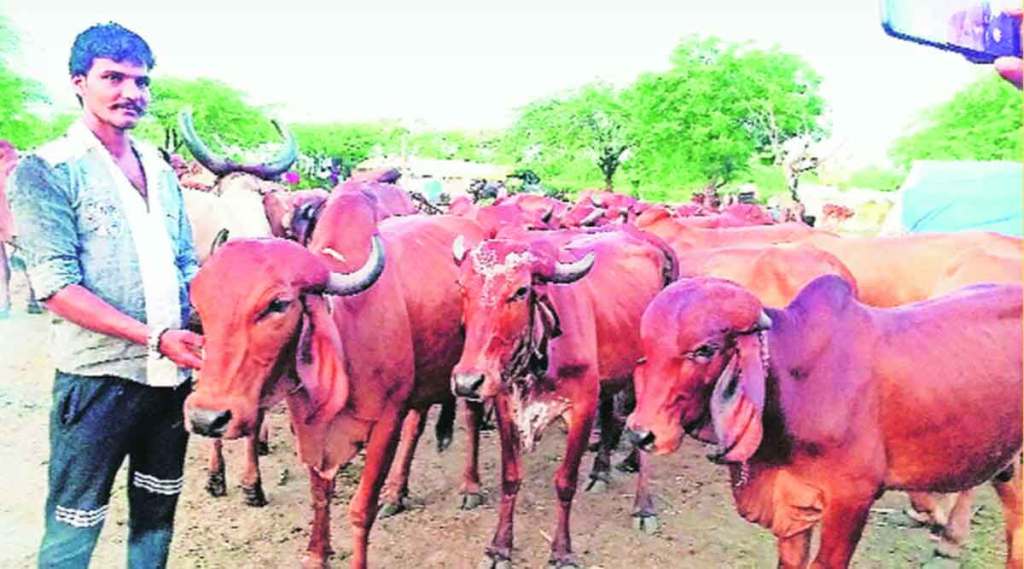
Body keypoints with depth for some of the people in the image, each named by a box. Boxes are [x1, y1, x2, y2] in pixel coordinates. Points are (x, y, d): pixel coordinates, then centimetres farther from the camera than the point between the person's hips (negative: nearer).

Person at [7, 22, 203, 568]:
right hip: (97, 378, -6)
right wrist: (154, 337, -23)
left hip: (172, 375, 6)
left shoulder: (159, 169, 12)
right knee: (75, 523, 5)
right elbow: (56, 286, -14)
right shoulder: (46, 170, -6)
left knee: (157, 509, 18)